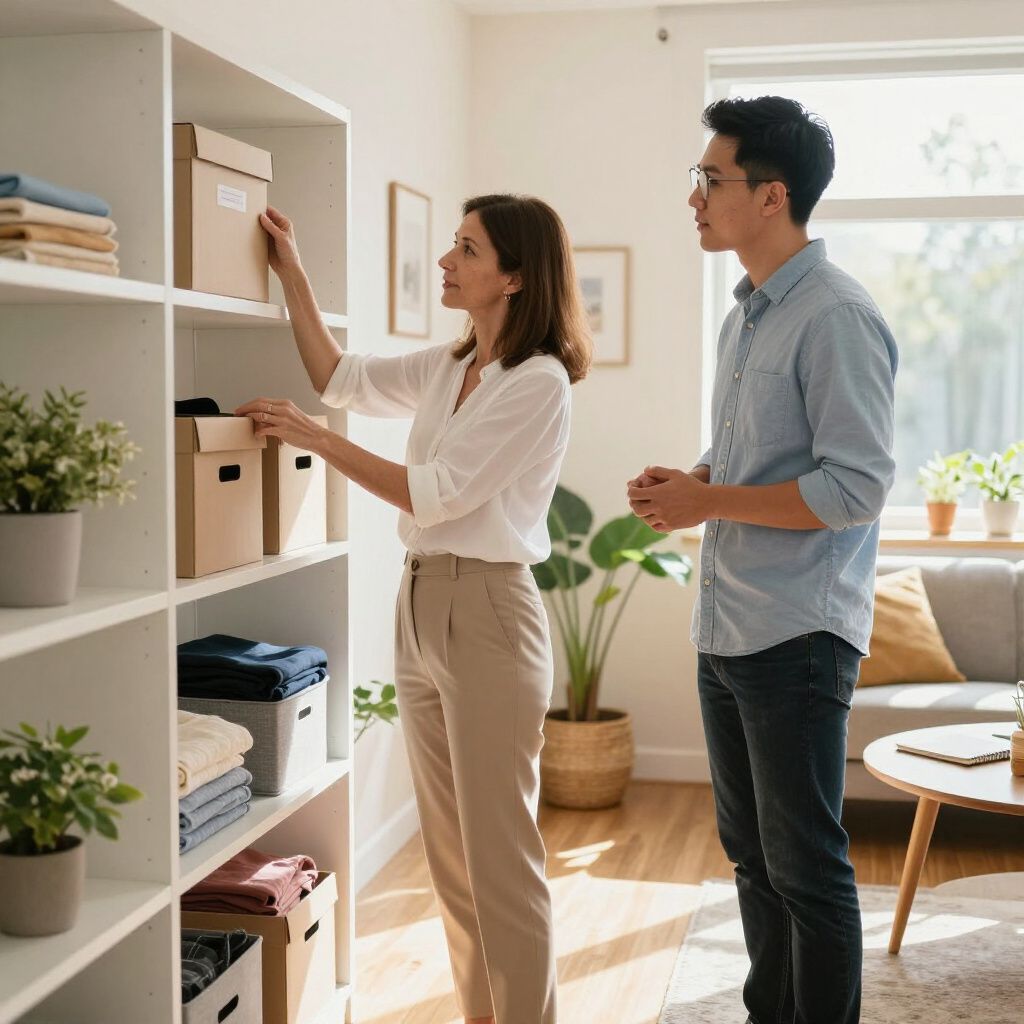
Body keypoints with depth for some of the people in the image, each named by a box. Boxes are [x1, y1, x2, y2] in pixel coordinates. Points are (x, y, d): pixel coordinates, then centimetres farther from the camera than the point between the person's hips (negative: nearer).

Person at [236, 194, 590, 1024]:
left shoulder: (538, 380, -13)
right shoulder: (448, 367, 11)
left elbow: (435, 493, -17)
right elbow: (342, 377, 22)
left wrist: (315, 438, -12)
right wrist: (293, 275, 18)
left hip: (487, 610, -8)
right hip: (420, 603, 9)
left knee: (499, 855, -2)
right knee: (449, 852, 15)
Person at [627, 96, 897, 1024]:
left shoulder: (836, 316, -15)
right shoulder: (746, 316, 13)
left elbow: (856, 487, -21)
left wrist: (708, 503, -16)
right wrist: (684, 479, 3)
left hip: (797, 635, -9)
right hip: (726, 631, 9)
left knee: (805, 867, 2)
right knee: (752, 853, 19)